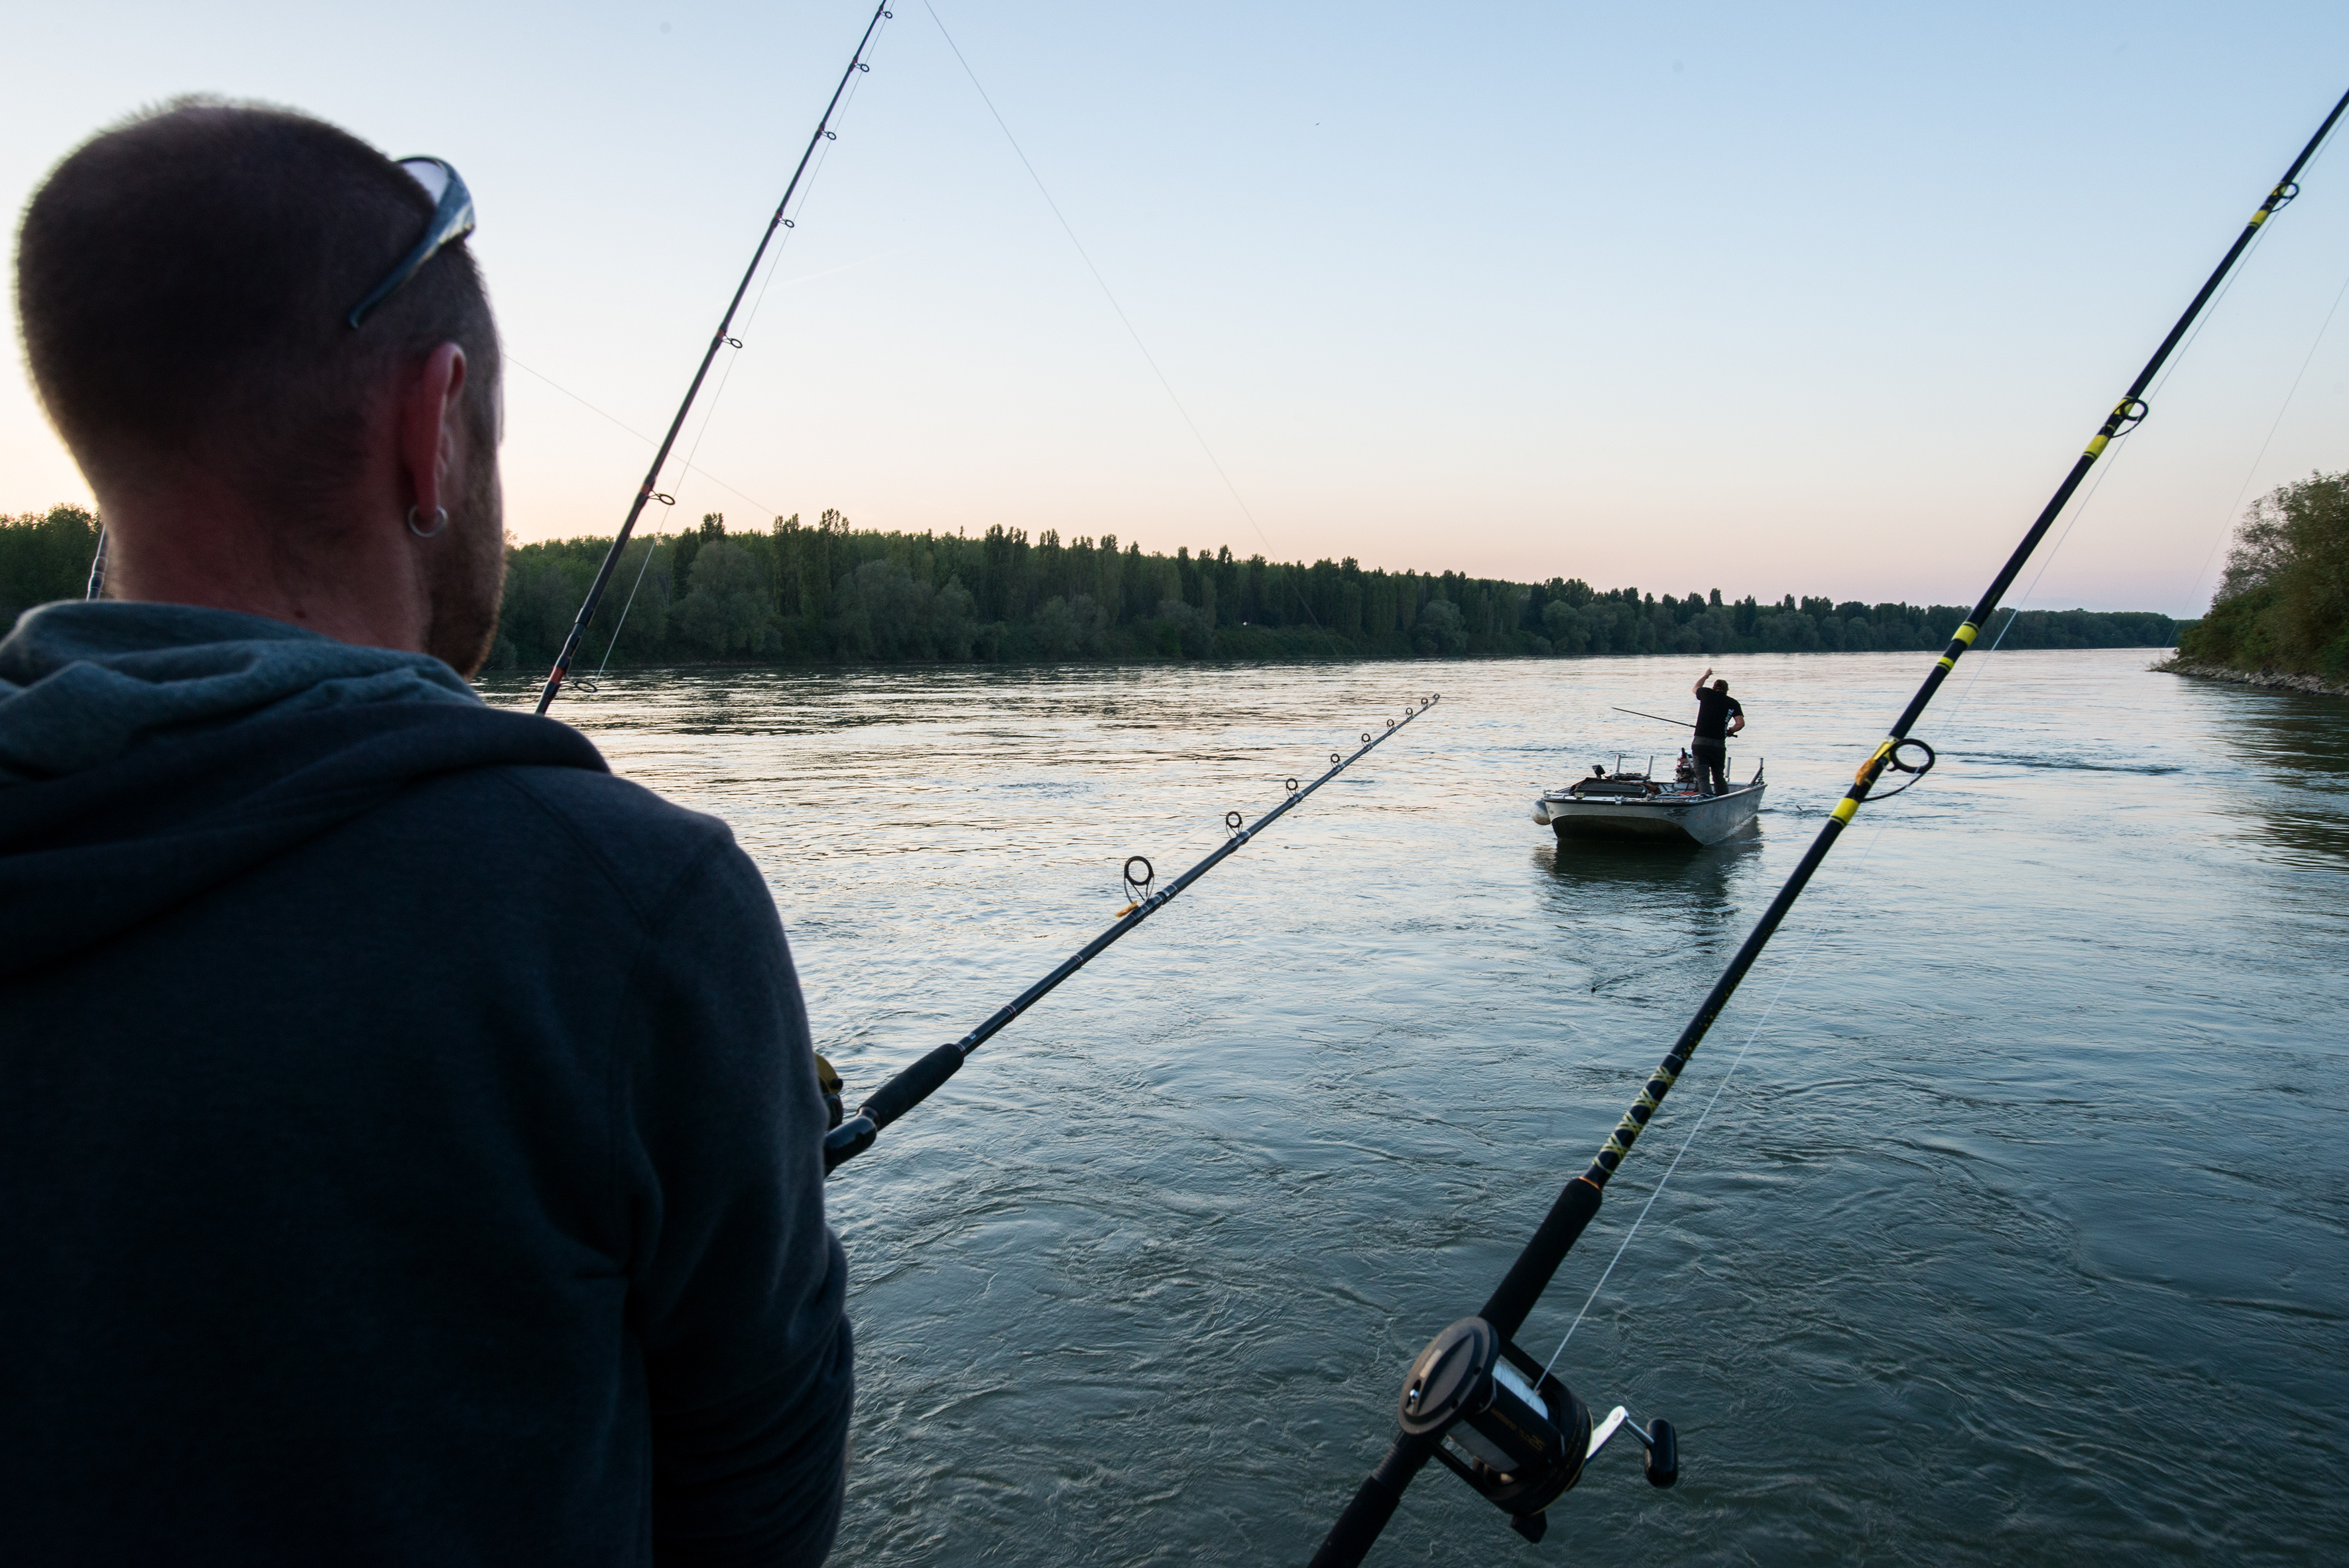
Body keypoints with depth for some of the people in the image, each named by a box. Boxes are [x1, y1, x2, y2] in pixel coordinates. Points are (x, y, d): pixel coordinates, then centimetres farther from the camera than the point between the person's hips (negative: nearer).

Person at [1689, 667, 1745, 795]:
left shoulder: (1707, 694, 7)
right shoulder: (1733, 703, 9)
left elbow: (1696, 688, 31)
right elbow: (1741, 723, -1)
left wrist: (1706, 675, 48)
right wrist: (1731, 731, 19)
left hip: (1700, 742, -2)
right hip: (1719, 744, 2)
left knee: (1702, 777, -4)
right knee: (1719, 777, 18)